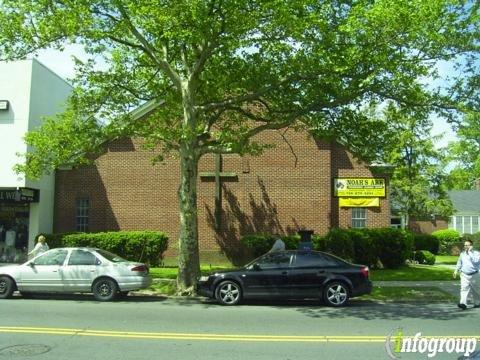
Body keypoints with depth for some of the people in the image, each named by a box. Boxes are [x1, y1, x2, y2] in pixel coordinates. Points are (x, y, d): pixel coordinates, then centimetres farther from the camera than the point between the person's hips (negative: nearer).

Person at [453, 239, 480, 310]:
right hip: (464, 275, 2)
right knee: (464, 289, -14)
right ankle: (463, 304, -23)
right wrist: (456, 270, 13)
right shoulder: (462, 254, 7)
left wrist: (470, 252, -24)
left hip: (474, 275, -2)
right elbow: (459, 262, 22)